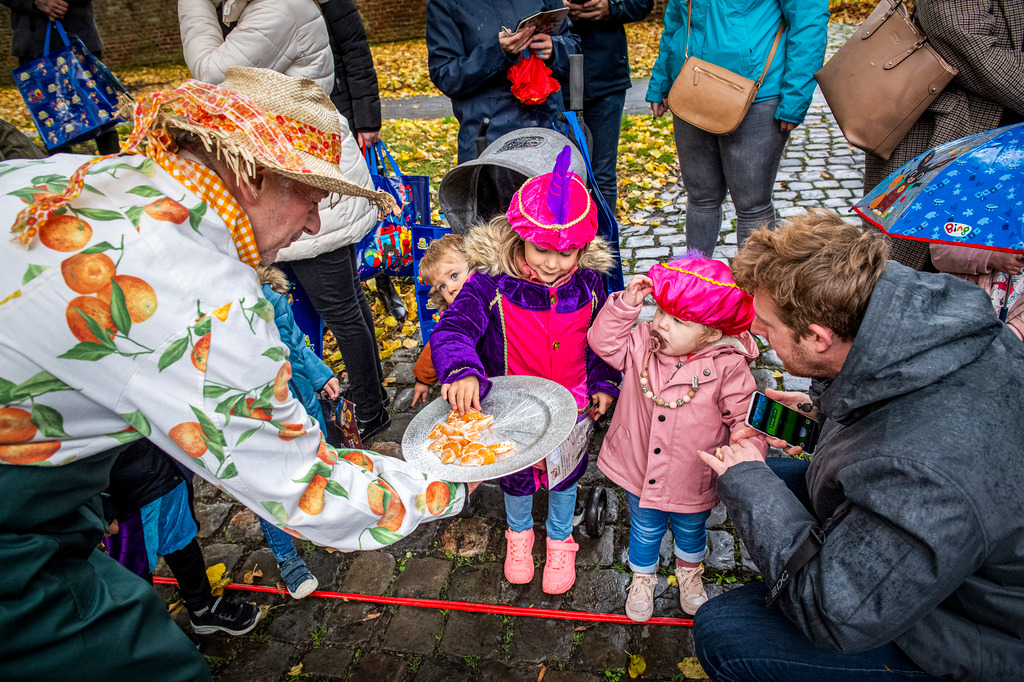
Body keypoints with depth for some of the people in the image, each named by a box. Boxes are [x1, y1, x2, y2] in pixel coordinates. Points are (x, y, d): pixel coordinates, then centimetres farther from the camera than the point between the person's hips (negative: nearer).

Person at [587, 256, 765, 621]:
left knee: (690, 532, 29)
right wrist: (626, 303, -26)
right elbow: (603, 341, -16)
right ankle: (643, 577, 55)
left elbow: (744, 419, -14)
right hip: (639, 471, 1)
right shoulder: (642, 343, -14)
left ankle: (689, 572, 62)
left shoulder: (727, 367, -20)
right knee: (644, 530, 26)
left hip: (692, 480, -1)